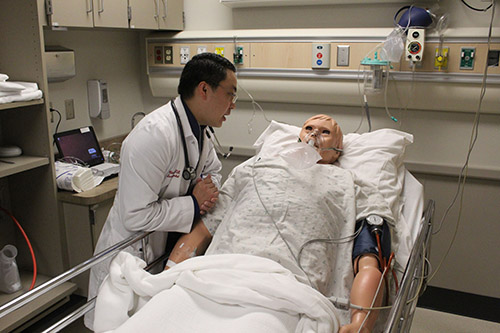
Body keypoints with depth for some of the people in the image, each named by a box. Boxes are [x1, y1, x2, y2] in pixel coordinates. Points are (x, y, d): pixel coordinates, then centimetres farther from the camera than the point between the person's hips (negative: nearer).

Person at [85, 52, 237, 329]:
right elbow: (136, 215, -30)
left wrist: (209, 192, -5)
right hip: (132, 254, -8)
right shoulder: (155, 135, -29)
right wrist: (194, 204, -19)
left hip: (167, 250, 8)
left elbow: (213, 169, 19)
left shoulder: (198, 130, 1)